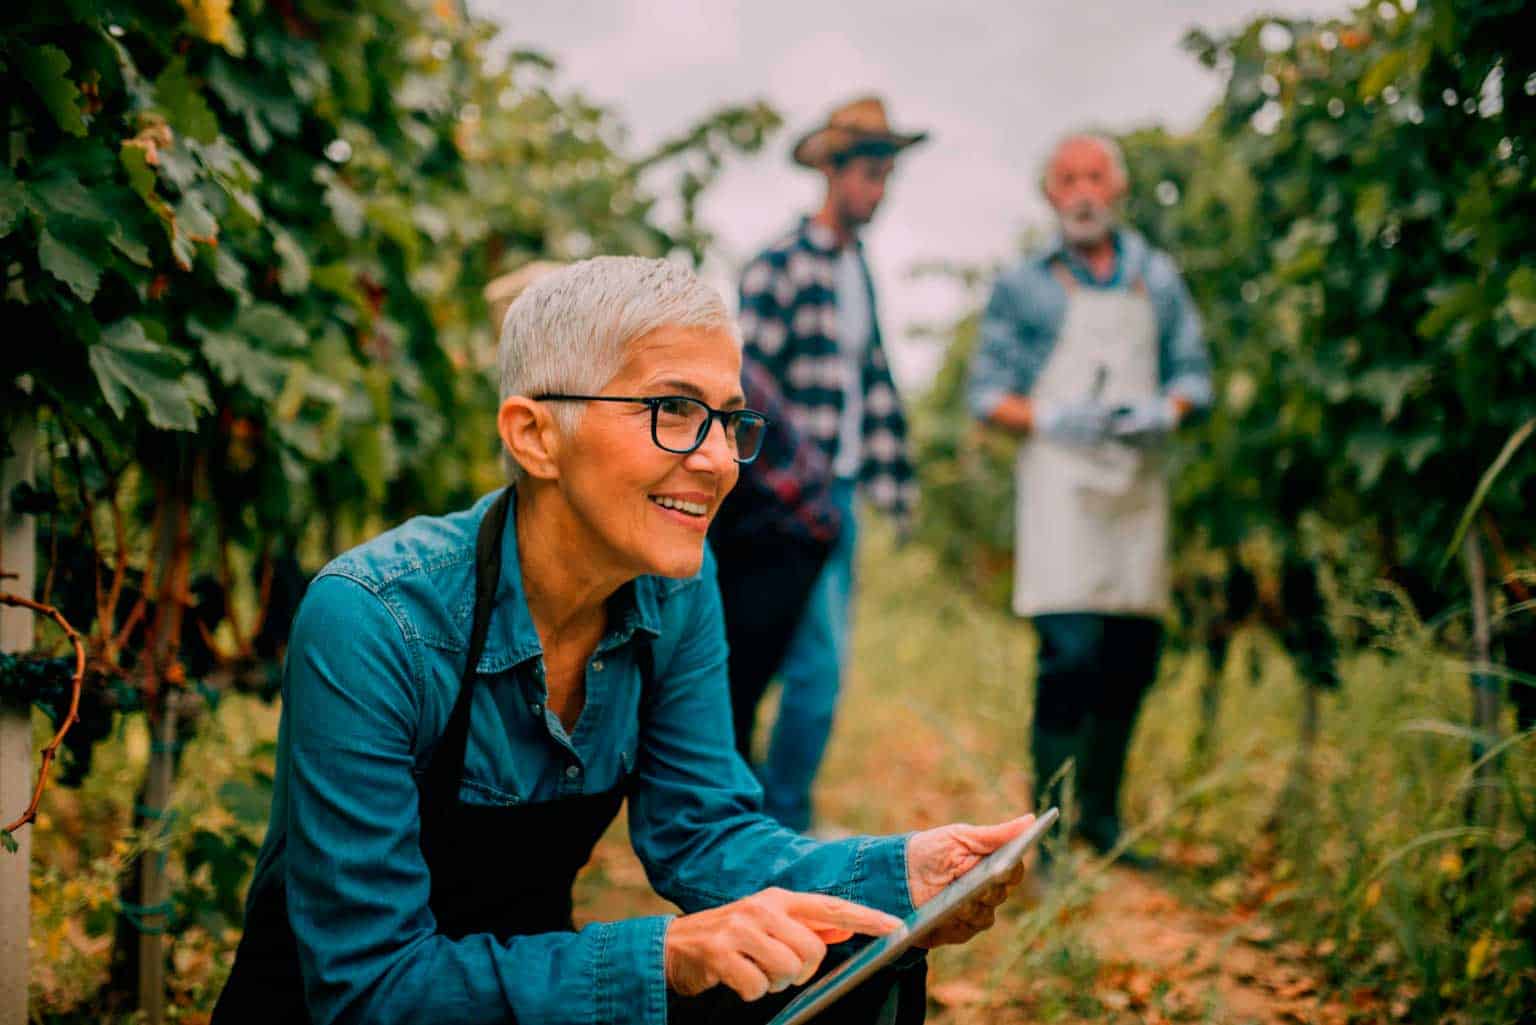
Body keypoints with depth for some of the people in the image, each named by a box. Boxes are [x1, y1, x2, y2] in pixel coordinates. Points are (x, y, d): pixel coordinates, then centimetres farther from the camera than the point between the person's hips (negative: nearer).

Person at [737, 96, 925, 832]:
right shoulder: (779, 268, -10)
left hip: (840, 490, 8)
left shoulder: (859, 271, 15)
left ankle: (778, 814, 23)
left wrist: (891, 481, 16)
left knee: (820, 663, 12)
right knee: (819, 663, -9)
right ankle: (783, 821, 3)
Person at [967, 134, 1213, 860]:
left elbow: (1193, 372, 16)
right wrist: (1051, 419, -14)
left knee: (1134, 658, 7)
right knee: (1071, 654, -14)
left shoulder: (1156, 278, 16)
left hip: (1138, 481, 4)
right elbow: (986, 393, 3)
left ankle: (1100, 812, 25)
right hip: (1060, 481, -4)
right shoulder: (1023, 285, 6)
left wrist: (1166, 410, -6)